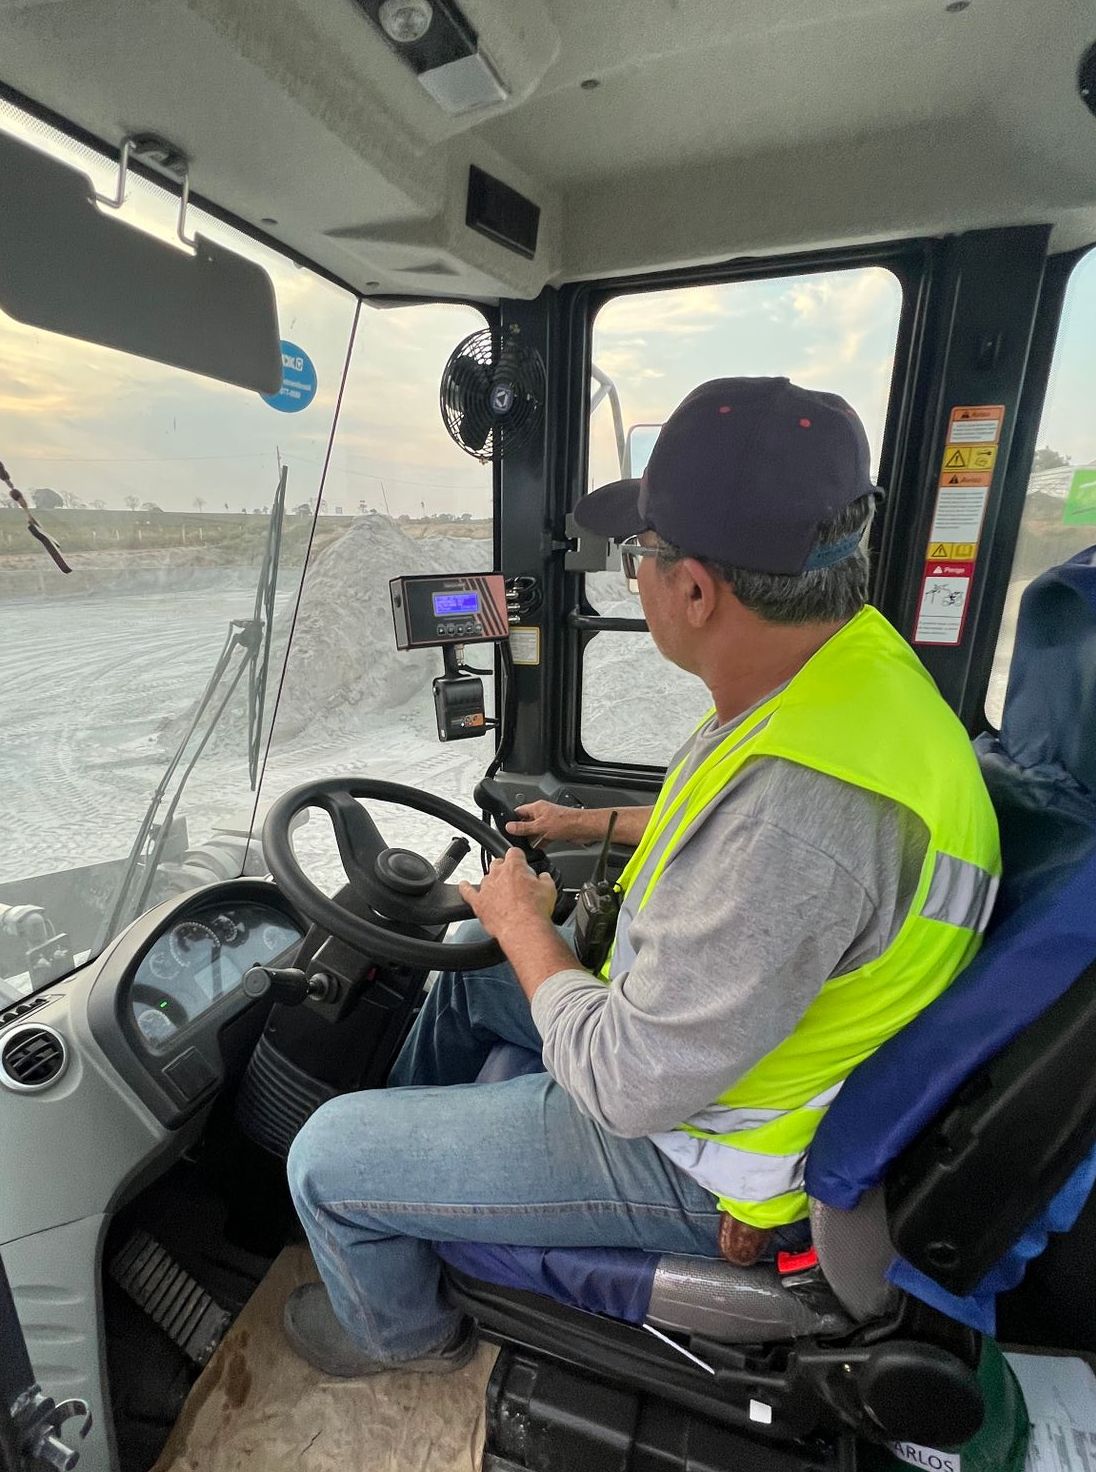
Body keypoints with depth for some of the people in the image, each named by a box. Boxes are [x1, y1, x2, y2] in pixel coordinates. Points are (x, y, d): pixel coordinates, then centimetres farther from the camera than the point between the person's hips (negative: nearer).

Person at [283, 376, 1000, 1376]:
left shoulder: (800, 801, -40)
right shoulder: (852, 656, -8)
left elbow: (628, 1086, -29)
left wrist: (524, 926, -13)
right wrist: (596, 825, 12)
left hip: (692, 1154, -8)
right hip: (711, 1034, 9)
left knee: (327, 1155, -1)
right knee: (463, 976, 23)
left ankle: (401, 1332, 33)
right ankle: (405, 1174, 48)